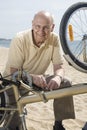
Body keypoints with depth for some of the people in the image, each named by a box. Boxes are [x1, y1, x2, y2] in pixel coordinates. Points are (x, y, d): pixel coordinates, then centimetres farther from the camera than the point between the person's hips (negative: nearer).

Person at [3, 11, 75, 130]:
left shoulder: (54, 39, -13)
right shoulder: (20, 40, -24)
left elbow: (59, 66, -12)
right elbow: (13, 71, -26)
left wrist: (58, 77, -37)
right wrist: (32, 77, -46)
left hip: (39, 80, 4)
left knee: (65, 83, -19)